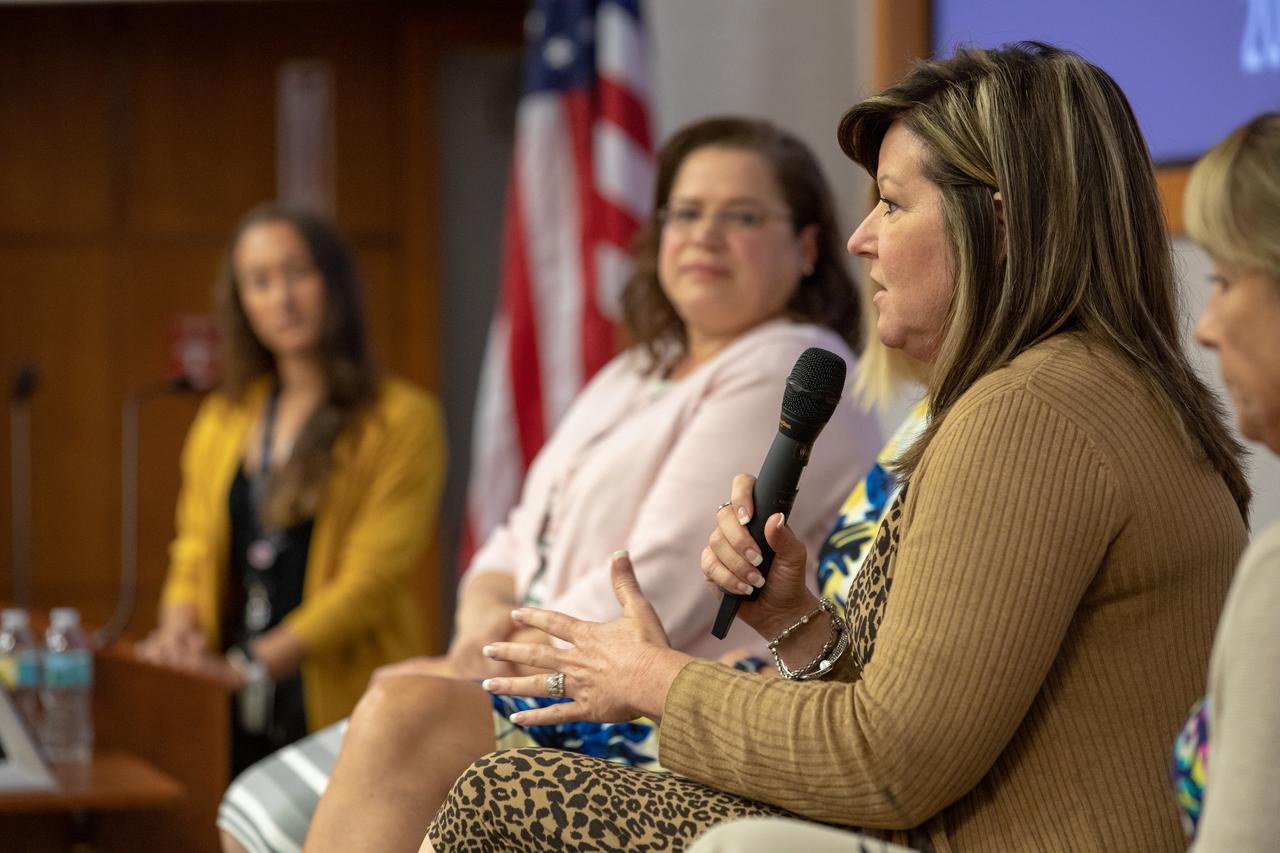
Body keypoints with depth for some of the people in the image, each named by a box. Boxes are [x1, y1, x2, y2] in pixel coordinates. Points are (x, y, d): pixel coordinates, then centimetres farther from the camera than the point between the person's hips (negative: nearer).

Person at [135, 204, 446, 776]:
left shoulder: (400, 419, -2)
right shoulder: (222, 420, 17)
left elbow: (373, 577, -10)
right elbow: (196, 550, 18)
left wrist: (253, 664, -19)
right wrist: (179, 631, -5)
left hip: (346, 709, -4)